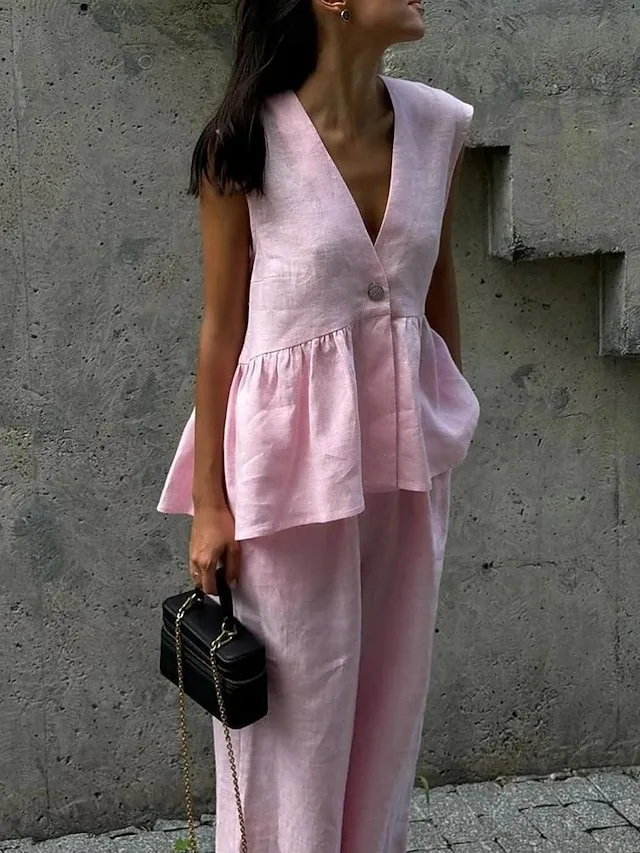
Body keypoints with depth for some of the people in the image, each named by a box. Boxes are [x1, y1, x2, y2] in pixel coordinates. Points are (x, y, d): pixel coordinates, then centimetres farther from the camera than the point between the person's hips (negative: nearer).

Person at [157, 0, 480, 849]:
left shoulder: (439, 124, -1)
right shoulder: (245, 145, -14)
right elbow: (221, 325, -8)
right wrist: (209, 497, -6)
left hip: (406, 448, 5)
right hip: (294, 449, -5)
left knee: (392, 684, 17)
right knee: (298, 694, 9)